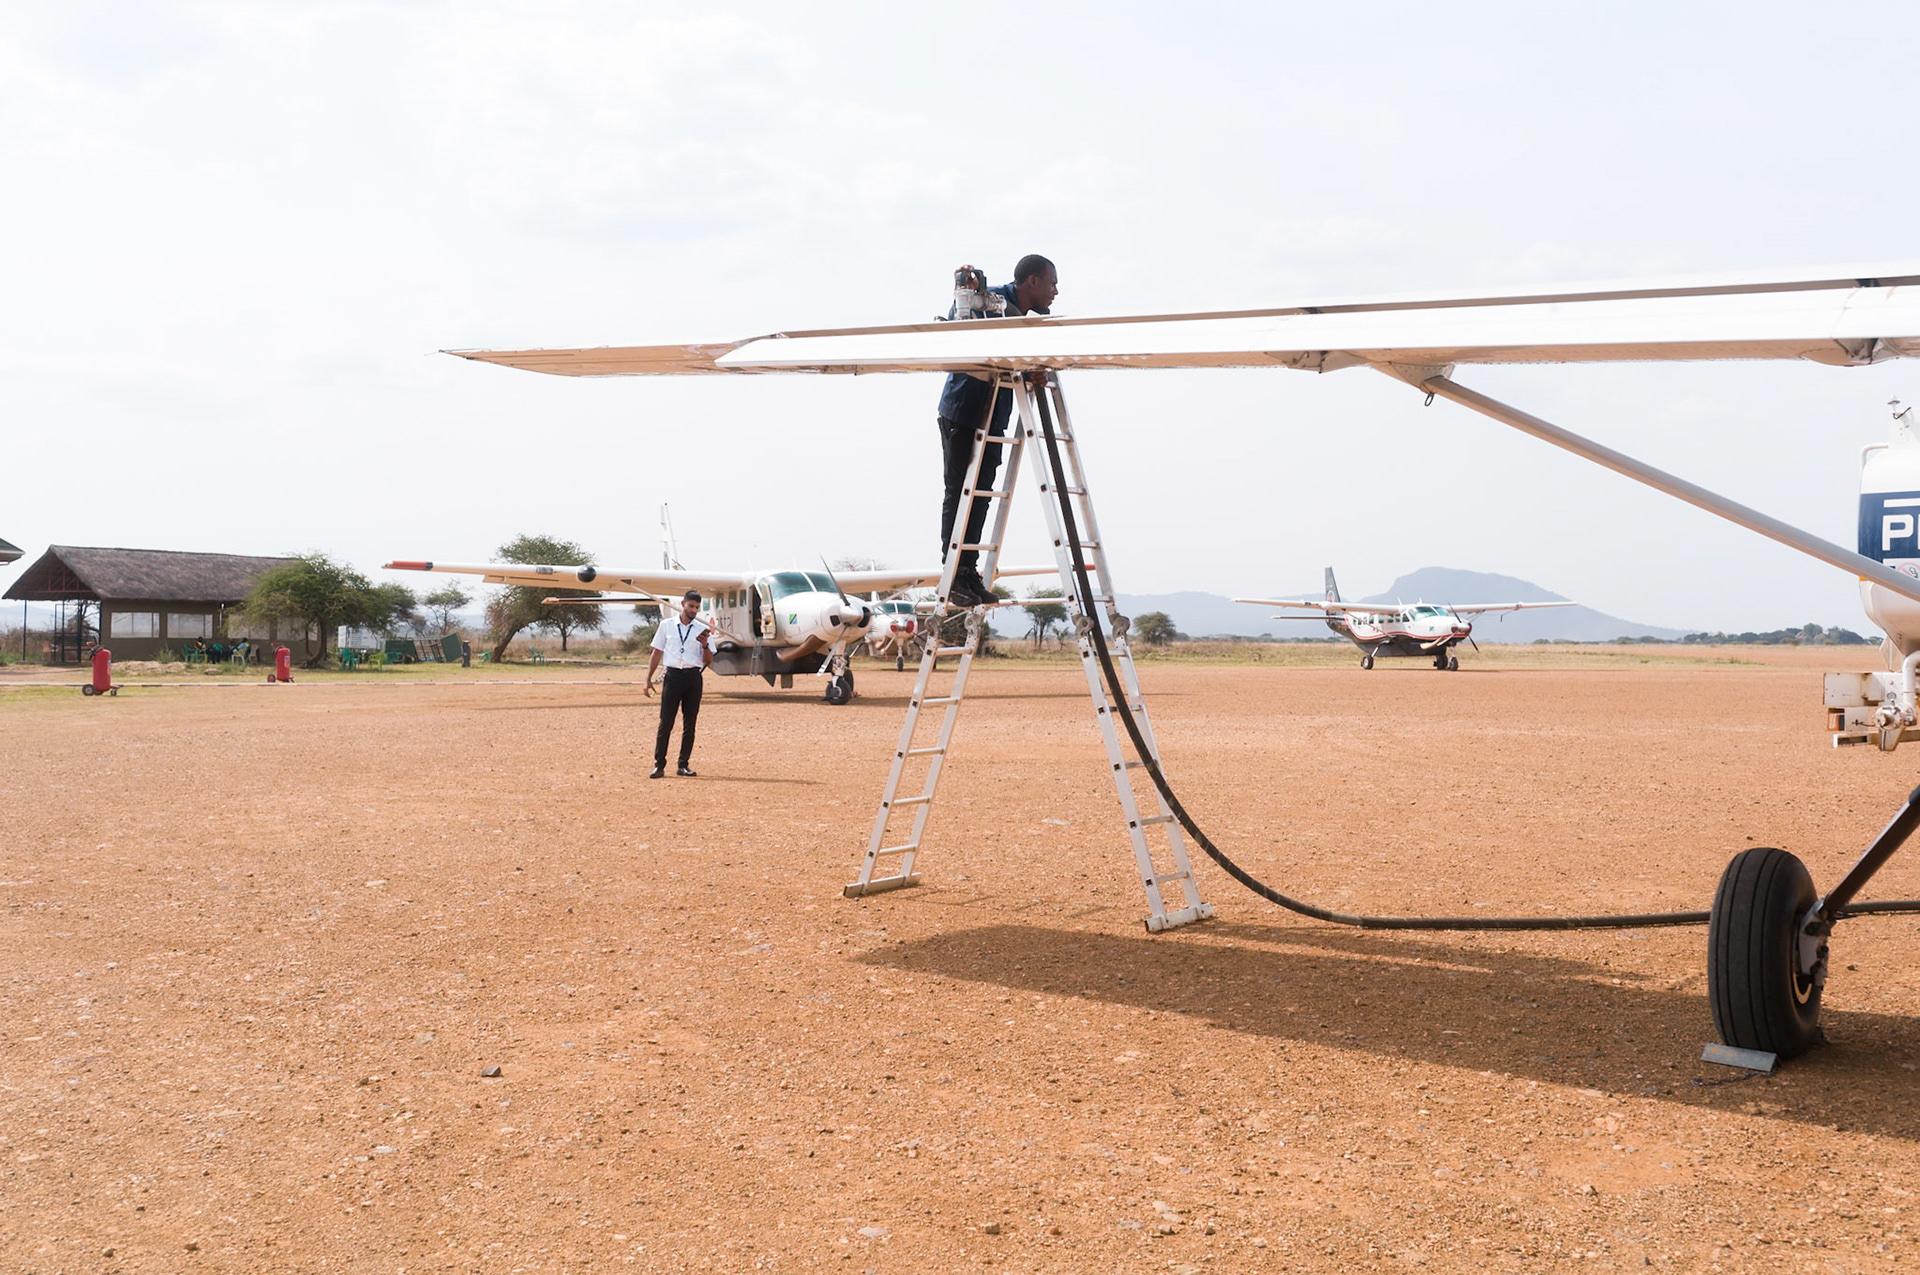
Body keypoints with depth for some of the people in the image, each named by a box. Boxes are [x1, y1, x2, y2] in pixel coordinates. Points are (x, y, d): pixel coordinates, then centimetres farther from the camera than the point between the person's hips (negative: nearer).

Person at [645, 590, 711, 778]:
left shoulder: (702, 630, 8)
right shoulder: (666, 625, 7)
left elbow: (708, 661, 7)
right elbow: (657, 653, 10)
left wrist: (705, 645, -13)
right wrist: (648, 679, 5)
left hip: (693, 677, 1)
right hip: (673, 676, -1)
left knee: (690, 723, 3)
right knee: (665, 722, -4)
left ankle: (684, 765, 11)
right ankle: (659, 764, 1)